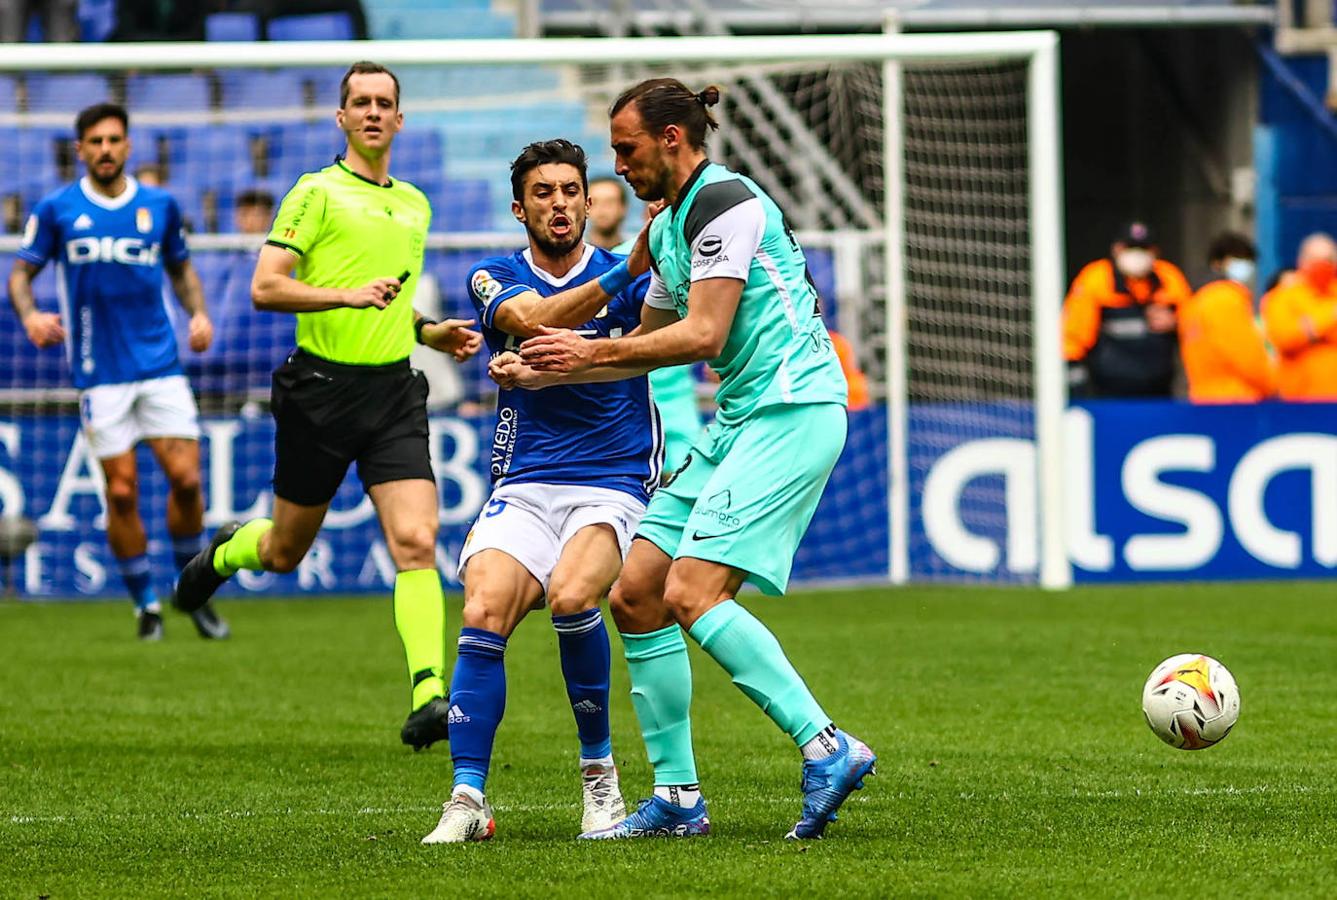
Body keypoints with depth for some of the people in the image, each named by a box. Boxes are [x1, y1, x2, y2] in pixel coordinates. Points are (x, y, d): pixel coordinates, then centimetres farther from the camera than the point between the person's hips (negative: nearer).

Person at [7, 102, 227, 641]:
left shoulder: (159, 206, 7)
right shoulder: (55, 210, 2)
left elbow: (181, 268, 21)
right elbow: (21, 273, 5)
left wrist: (199, 313, 3)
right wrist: (30, 316, -15)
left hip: (160, 364, 2)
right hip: (99, 371, -1)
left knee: (185, 478, -7)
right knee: (121, 491, -3)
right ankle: (146, 606, 11)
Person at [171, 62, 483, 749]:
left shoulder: (415, 205, 17)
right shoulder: (317, 194, -4)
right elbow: (266, 287, -12)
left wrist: (431, 331, 13)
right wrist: (348, 294, -24)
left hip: (394, 390, 4)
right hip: (322, 387, -4)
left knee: (416, 542, -15)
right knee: (286, 551, 10)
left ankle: (428, 697, -23)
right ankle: (227, 550, 46)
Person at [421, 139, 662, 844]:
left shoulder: (627, 278, 6)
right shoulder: (494, 278, 6)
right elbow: (533, 319, -16)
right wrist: (628, 268, -30)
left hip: (613, 487, -2)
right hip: (524, 488, 2)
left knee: (570, 595, -29)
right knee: (483, 614, -21)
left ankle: (599, 773, -11)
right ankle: (468, 800, -17)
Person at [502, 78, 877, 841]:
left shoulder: (725, 202, -11)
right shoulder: (671, 225, 19)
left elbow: (703, 334, -18)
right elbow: (652, 342, 31)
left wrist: (593, 350, -9)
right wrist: (544, 371, 24)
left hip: (791, 412, -10)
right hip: (741, 419, 10)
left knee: (691, 595, -20)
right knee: (635, 594, 5)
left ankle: (827, 749, -19)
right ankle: (678, 798, 8)